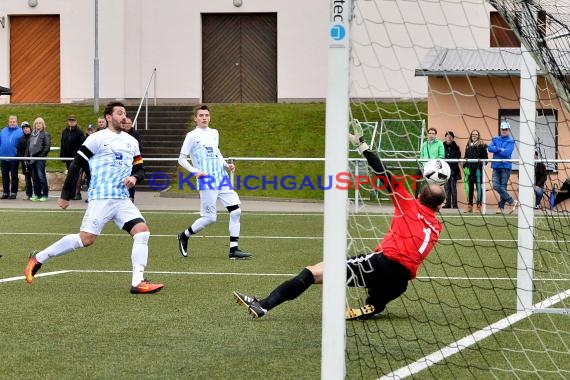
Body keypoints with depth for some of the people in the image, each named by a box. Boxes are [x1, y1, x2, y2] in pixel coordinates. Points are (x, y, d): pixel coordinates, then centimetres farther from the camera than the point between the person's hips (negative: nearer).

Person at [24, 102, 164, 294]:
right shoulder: (98, 138, -1)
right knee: (86, 239, -13)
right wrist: (65, 195, -2)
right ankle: (38, 259, 2)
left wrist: (134, 177, -5)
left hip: (123, 199, 6)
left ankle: (138, 282, -13)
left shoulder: (131, 142, 17)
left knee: (142, 231, -12)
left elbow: (140, 169, 21)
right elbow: (76, 164, -2)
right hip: (101, 198, -6)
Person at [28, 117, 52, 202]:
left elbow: (47, 146, -8)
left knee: (41, 177, -9)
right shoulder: (33, 134, 17)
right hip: (33, 158, 7)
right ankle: (36, 194, 14)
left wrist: (41, 155, -13)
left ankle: (44, 195, -6)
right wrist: (30, 155, 11)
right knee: (34, 178, 8)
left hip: (40, 158, -7)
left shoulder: (45, 134, -2)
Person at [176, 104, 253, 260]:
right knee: (210, 218, -7)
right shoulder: (192, 136, -1)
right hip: (206, 181, -6)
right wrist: (195, 171, -14)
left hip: (222, 178, 6)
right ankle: (184, 236, 17)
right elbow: (181, 159, 0)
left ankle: (233, 249, 0)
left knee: (236, 211, -4)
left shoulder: (214, 133, 15)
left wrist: (226, 165, 13)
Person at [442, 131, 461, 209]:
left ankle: (454, 204, -3)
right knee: (447, 187, 5)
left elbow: (458, 157, 0)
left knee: (453, 186, -4)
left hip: (453, 168, -2)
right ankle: (448, 203, 9)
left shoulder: (455, 147, 5)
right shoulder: (443, 146, 7)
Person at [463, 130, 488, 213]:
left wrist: (483, 163, -16)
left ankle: (479, 206, -2)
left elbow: (485, 157, -1)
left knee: (479, 186, -4)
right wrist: (465, 166, 12)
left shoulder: (482, 145, 2)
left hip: (478, 168, -5)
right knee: (469, 187, 7)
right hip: (469, 168, 5)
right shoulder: (468, 146, 16)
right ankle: (469, 205, 12)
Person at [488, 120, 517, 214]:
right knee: (496, 186, -7)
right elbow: (490, 148, -2)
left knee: (503, 187, -3)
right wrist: (501, 149, -10)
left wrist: (496, 150, -4)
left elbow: (507, 153, -13)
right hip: (496, 166, 4)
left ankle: (501, 207, 3)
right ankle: (512, 202, 0)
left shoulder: (511, 141, 0)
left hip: (506, 166, -4)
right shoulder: (495, 139, 14)